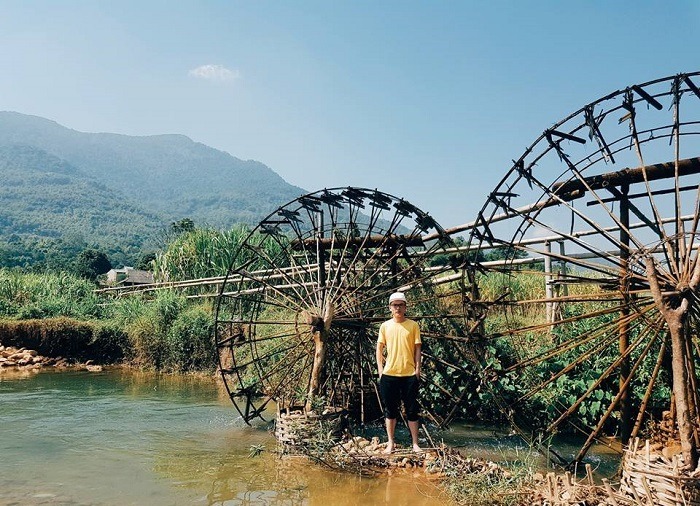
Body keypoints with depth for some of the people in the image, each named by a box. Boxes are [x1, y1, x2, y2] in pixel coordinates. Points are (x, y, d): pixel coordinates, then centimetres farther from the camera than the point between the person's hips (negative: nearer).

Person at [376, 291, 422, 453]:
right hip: (389, 374, 2)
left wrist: (418, 369, -4)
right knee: (390, 410, 9)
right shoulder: (385, 326, 4)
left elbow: (417, 349, 2)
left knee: (412, 410, 5)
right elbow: (379, 349, 8)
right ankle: (390, 443, 20)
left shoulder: (413, 325, 1)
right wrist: (380, 370, 2)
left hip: (409, 374, -1)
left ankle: (415, 444, 16)